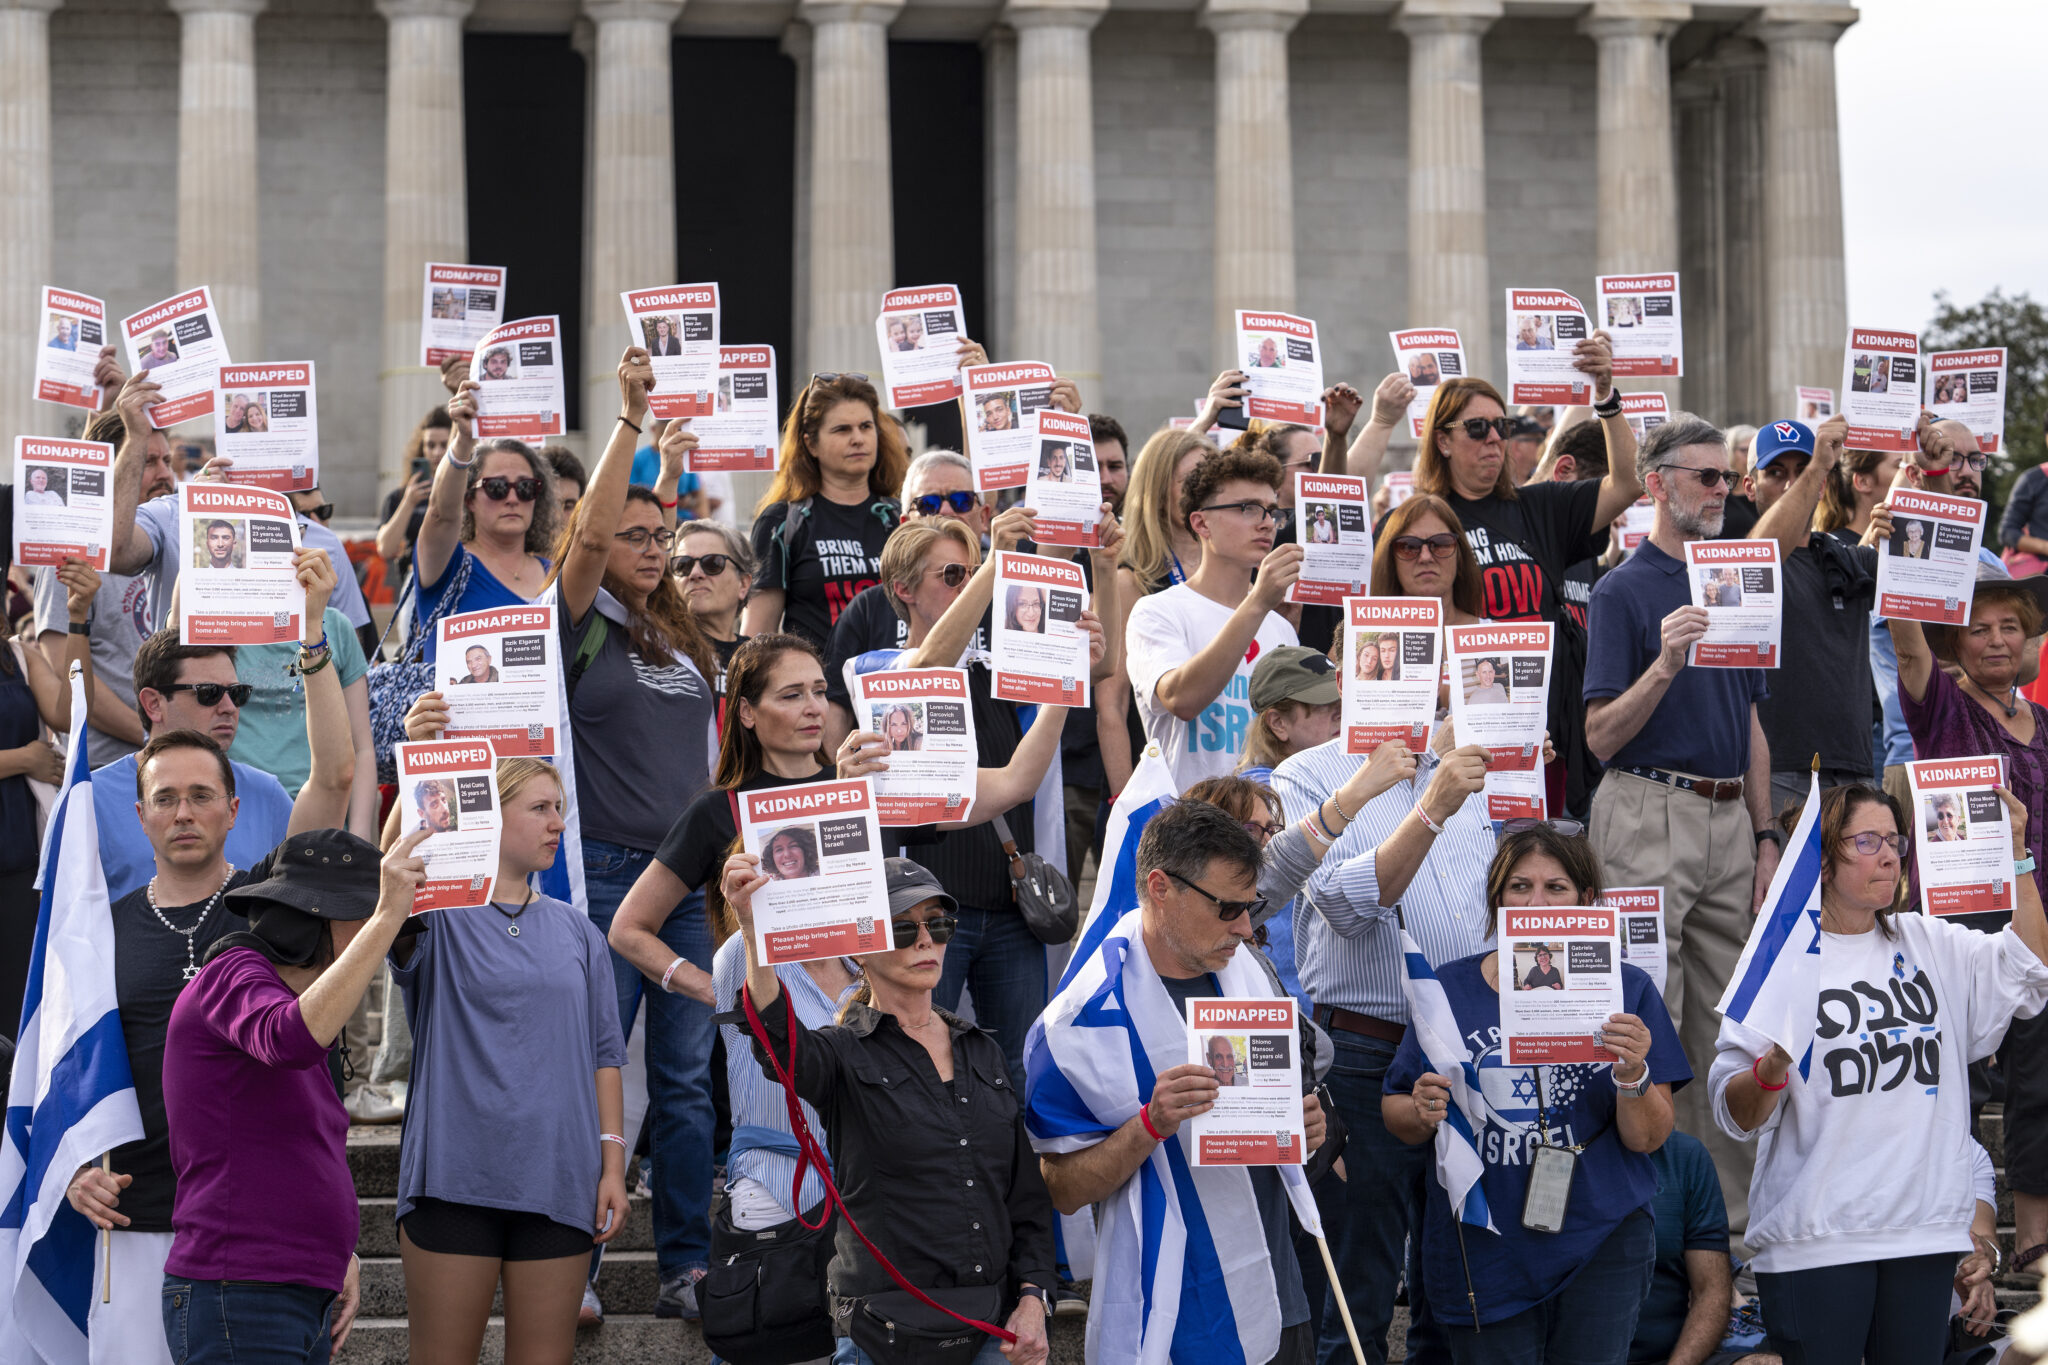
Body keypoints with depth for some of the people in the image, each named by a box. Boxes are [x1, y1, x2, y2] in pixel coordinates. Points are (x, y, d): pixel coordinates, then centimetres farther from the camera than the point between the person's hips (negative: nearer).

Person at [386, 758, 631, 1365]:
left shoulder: (576, 931, 13)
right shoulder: (438, 917, 0)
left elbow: (604, 1055, 13)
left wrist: (613, 1163, 3)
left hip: (557, 1180, 3)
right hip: (454, 1178, -3)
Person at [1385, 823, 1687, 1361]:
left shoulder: (1625, 989, 1)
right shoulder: (1451, 989, 4)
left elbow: (1648, 1139, -1)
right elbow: (1395, 1114, 9)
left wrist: (1633, 1073, -20)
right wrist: (1422, 1112, -13)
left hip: (1599, 1249, -1)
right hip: (1482, 1252, 1)